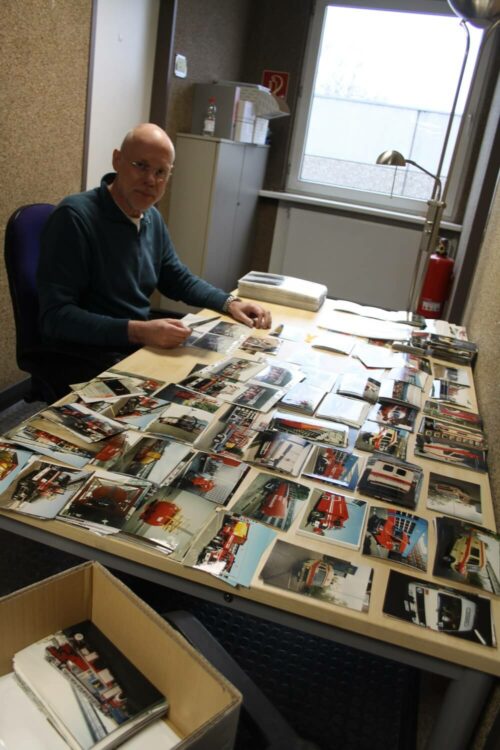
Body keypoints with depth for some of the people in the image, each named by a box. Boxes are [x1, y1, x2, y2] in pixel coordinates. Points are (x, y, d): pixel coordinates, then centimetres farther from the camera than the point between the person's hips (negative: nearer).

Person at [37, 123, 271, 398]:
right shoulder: (75, 216, -18)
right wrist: (138, 331, -32)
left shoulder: (153, 218, 6)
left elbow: (179, 279, 20)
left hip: (142, 347, 8)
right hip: (84, 360, -7)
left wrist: (229, 303, 2)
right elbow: (55, 316, -23)